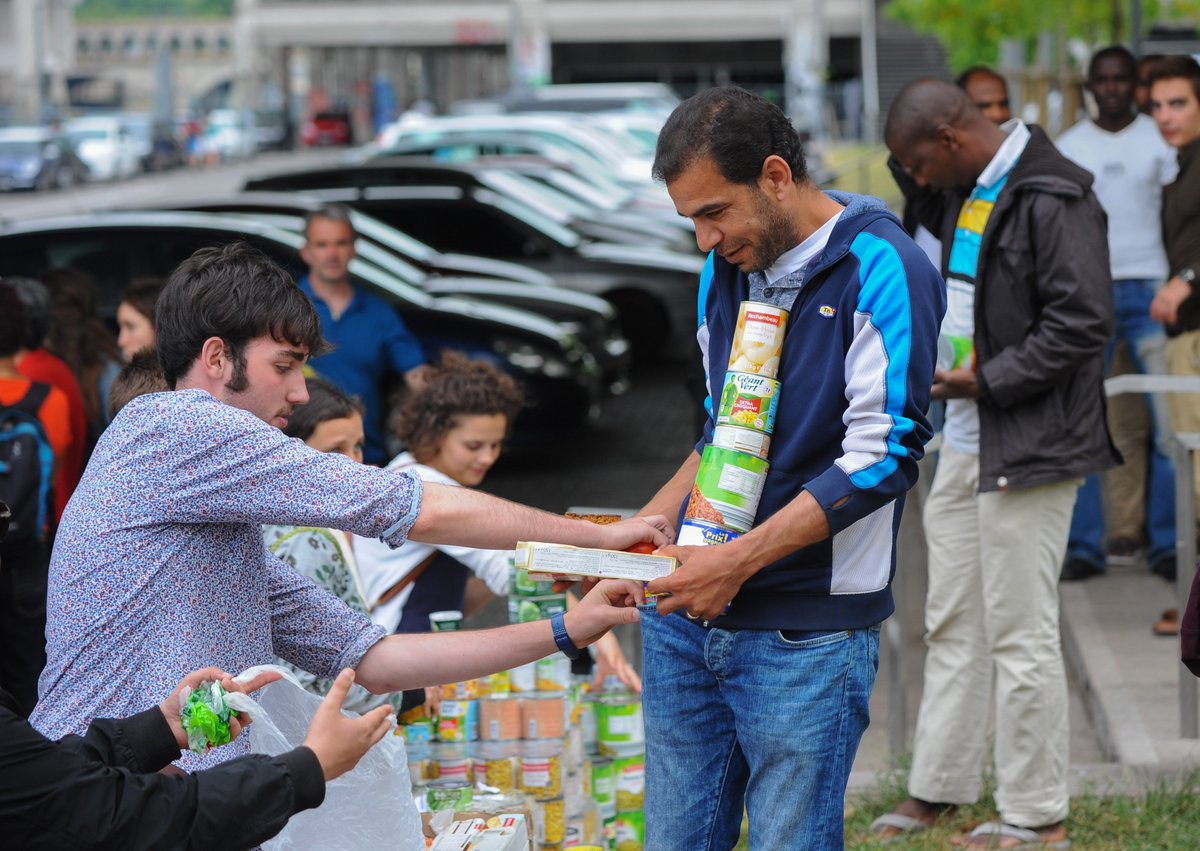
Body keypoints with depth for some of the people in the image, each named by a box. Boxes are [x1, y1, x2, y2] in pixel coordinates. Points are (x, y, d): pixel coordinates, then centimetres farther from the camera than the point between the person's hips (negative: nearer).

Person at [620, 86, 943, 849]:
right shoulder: (726, 269, 13)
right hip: (686, 615, 7)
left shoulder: (883, 270, -11)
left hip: (806, 634, -7)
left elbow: (882, 456, -16)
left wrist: (740, 562, -18)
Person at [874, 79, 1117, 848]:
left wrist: (989, 381, -19)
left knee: (1020, 633, -3)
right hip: (964, 442, 9)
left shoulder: (1054, 200, -18)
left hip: (1029, 448, -9)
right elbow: (929, 209, 33)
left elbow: (1085, 322, -22)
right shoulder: (968, 189, 11)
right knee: (952, 624, 15)